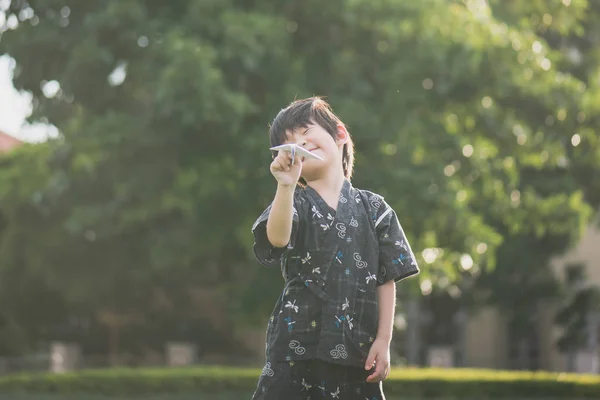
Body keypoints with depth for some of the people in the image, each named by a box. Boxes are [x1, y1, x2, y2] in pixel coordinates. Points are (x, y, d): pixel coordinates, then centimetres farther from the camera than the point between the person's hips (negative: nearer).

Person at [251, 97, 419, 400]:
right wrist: (286, 185, -34)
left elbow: (387, 279, 6)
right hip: (297, 342, -1)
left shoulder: (373, 209, 7)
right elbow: (277, 238, -20)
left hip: (356, 350, 1)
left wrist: (383, 340, -1)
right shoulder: (294, 203, 4)